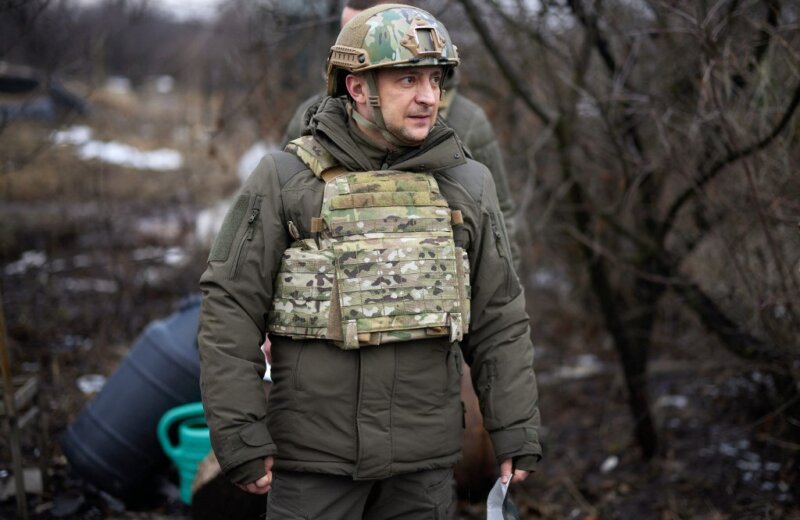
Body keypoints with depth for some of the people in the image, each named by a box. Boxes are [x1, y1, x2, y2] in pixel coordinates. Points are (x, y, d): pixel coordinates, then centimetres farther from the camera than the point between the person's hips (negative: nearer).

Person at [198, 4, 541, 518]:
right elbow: (231, 313, -6)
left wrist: (517, 434, 3)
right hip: (315, 453, -2)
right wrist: (241, 437, -11)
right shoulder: (284, 180, -5)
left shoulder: (465, 185, 3)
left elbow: (498, 321, 6)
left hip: (424, 458, 3)